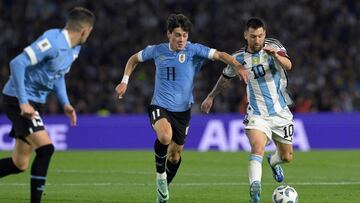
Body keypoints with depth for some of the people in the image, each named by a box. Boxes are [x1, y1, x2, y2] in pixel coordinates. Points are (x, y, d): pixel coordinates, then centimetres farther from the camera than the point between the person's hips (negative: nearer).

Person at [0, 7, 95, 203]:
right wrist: (23, 103, -28)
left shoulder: (74, 49, 7)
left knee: (19, 164, 8)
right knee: (45, 148, -19)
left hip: (34, 103, 9)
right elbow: (17, 63, -28)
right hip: (18, 100, -9)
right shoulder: (52, 42, -23)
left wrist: (65, 103, 6)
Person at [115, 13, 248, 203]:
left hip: (182, 110, 2)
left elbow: (218, 54, -16)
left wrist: (237, 66, -32)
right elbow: (134, 59, 17)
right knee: (165, 137, -32)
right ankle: (160, 174, -8)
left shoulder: (193, 50, -6)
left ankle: (164, 187, 38)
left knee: (175, 154, 12)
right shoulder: (157, 51, -1)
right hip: (159, 106, -2)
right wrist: (124, 81, 9)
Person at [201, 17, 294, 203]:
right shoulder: (238, 58, -2)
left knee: (286, 157, 14)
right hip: (257, 114, -1)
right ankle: (255, 187, -41)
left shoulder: (273, 46, -6)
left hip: (281, 113, 1)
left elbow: (288, 65, -25)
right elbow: (225, 78, 19)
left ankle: (273, 161, 50)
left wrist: (275, 55, -45)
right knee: (257, 148, -29)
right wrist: (210, 97, 23)